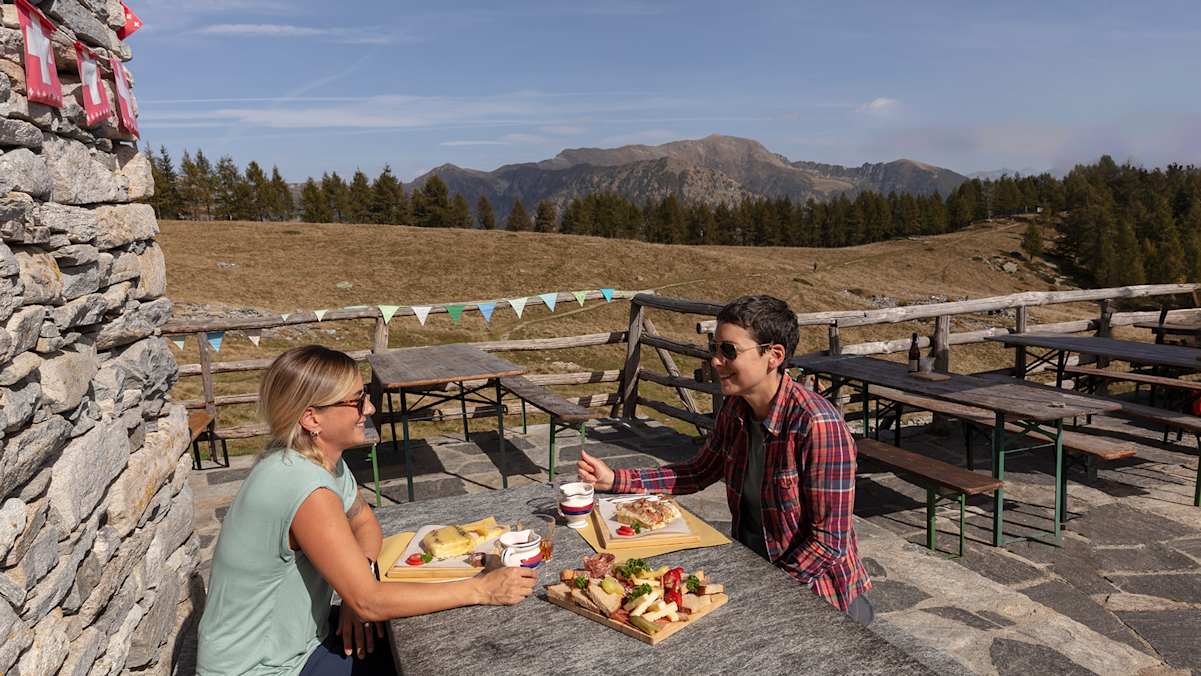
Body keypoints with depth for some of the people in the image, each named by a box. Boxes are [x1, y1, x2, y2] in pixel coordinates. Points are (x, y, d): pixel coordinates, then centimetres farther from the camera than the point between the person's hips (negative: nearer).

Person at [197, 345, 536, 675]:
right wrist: (481, 589, -25)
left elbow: (365, 523, 8)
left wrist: (359, 583, -12)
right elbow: (370, 602, -29)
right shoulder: (306, 488, -32)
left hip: (291, 637, 7)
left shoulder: (324, 458, -6)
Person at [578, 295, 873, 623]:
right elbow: (699, 472, 10)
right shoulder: (736, 408, -4)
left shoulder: (818, 425, -25)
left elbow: (829, 542, -21)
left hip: (811, 588, -6)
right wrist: (615, 479, 1)